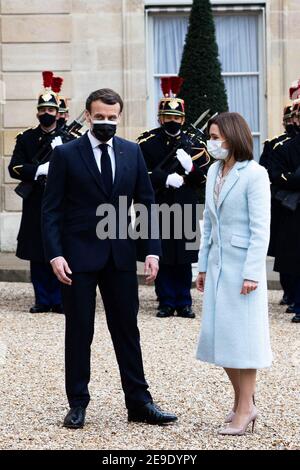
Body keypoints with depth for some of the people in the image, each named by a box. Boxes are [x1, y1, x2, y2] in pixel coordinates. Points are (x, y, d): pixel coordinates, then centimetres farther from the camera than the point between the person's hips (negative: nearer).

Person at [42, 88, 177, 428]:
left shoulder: (132, 152, 5)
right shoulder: (66, 154, -4)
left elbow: (146, 203, 7)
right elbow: (51, 209, -5)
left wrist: (152, 250, -2)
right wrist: (55, 254, -15)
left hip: (121, 256, 3)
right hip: (79, 256, -3)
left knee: (127, 330, 8)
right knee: (79, 332, 5)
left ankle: (139, 403, 15)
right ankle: (78, 404, 15)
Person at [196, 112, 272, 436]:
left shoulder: (254, 174, -11)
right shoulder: (214, 172, 11)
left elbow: (260, 229, -13)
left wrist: (251, 273, -17)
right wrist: (202, 266, 15)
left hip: (242, 266, -7)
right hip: (217, 264, 8)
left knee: (242, 335, -2)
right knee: (218, 334, 9)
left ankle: (245, 408, 6)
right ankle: (241, 402, 21)